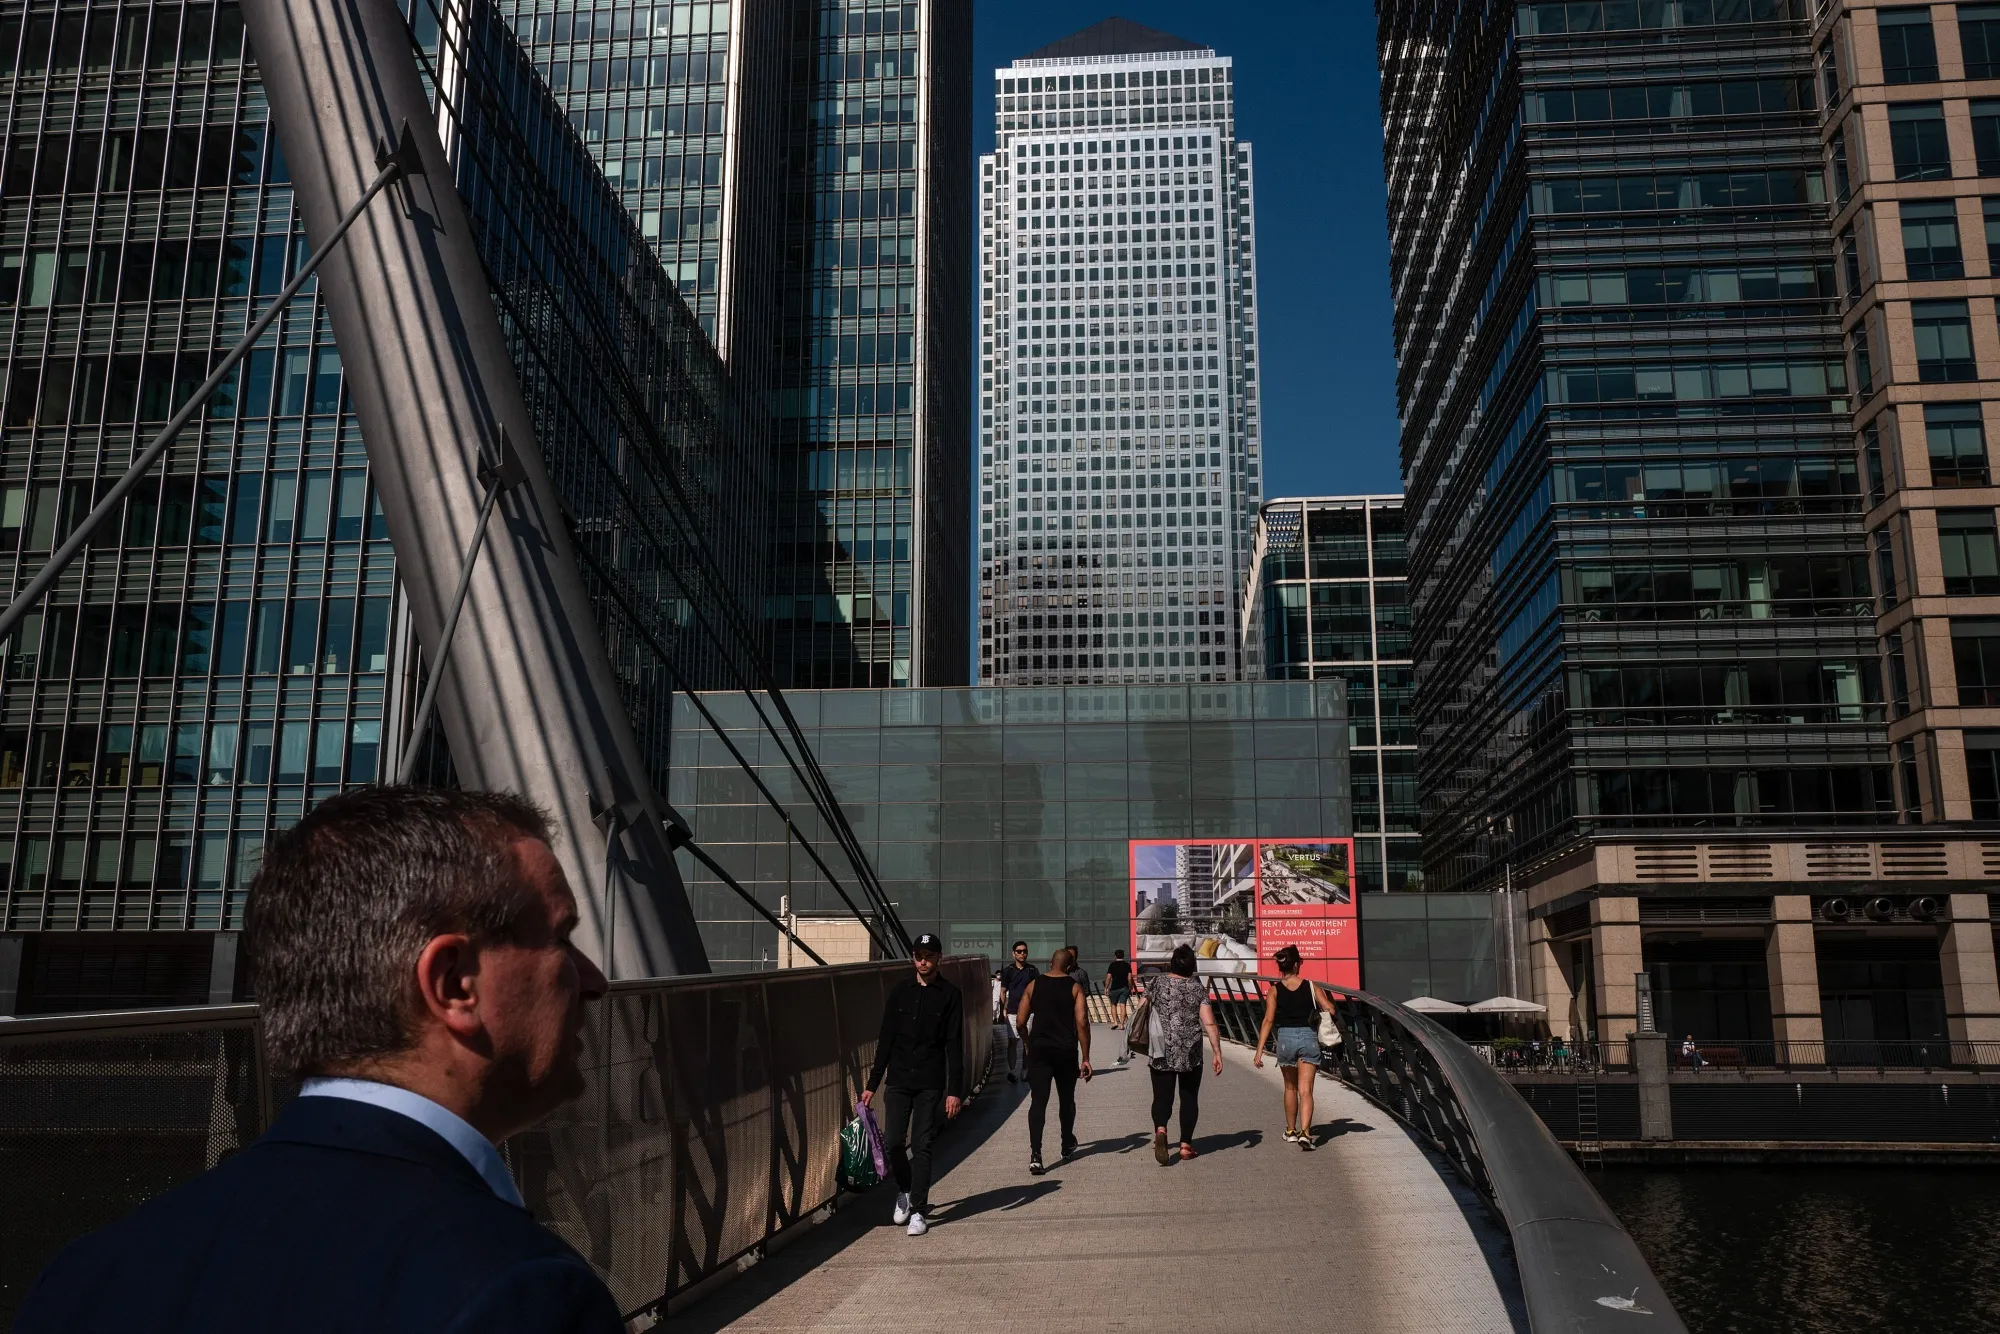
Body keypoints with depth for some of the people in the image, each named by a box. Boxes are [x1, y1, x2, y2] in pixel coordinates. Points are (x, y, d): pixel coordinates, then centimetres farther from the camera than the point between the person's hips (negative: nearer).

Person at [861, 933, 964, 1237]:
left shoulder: (949, 995, 0)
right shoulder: (899, 991, 6)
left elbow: (954, 1046, -2)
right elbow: (885, 1039, 8)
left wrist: (955, 1091, -7)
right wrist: (872, 1084, 6)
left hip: (930, 1083, -2)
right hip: (899, 1080, 2)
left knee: (922, 1145, -3)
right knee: (893, 1141, -3)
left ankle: (918, 1211, 5)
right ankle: (905, 1191, 24)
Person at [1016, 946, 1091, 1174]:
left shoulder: (1033, 985, 4)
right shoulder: (1074, 988, -2)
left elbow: (1021, 1021, 3)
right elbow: (1081, 1023, -9)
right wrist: (1086, 1058, -5)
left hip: (1039, 1049, 0)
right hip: (1066, 1051, 0)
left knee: (1038, 1101, -4)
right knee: (1066, 1099, 20)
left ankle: (1035, 1154, -19)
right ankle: (1067, 1144, 38)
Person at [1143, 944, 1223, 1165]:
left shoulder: (1157, 982, -2)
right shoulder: (1198, 988, -4)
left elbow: (1144, 1011, 5)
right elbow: (1209, 1024, -8)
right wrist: (1217, 1053, -4)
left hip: (1161, 1052, 0)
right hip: (1191, 1053, 0)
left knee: (1162, 1096, 3)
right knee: (1189, 1098, 13)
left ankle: (1160, 1129, -24)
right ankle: (1186, 1145, 14)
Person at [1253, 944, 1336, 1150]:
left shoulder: (1274, 990, -2)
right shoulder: (1310, 986, -1)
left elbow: (1268, 1020, -8)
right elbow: (1329, 1009, -5)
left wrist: (1259, 1052, -9)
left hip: (1285, 1038, 1)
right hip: (1309, 1038, -1)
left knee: (1290, 1088, 21)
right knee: (1305, 1090, -3)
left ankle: (1291, 1131, 33)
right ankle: (1305, 1132, -19)